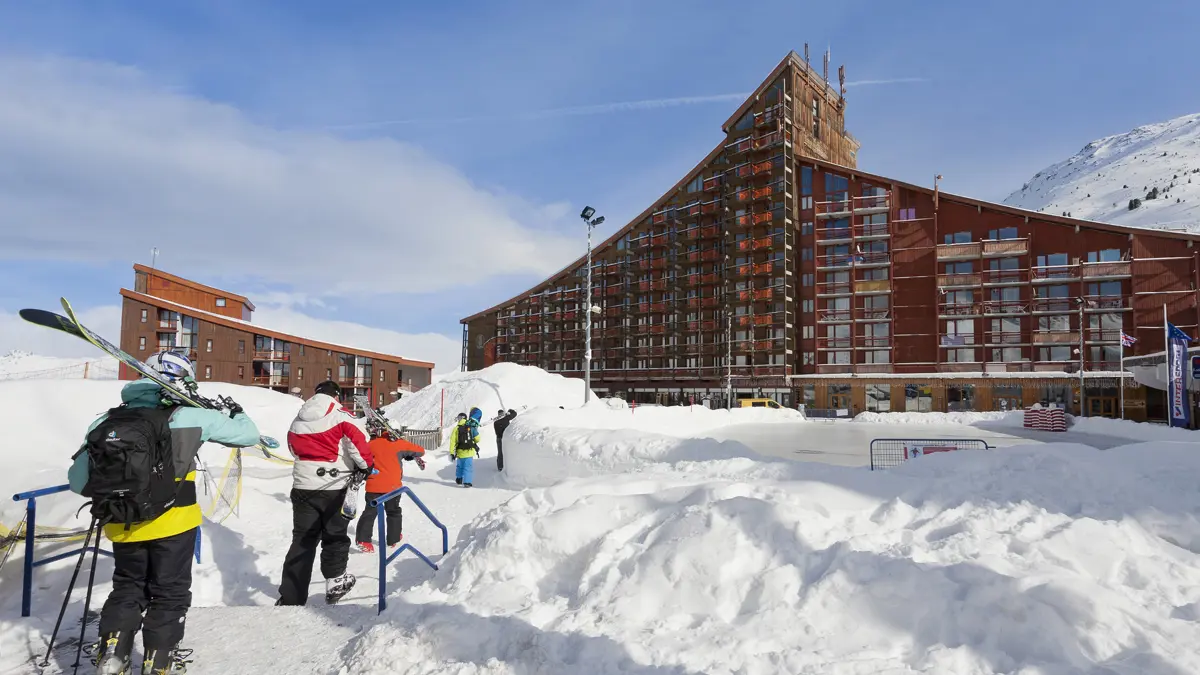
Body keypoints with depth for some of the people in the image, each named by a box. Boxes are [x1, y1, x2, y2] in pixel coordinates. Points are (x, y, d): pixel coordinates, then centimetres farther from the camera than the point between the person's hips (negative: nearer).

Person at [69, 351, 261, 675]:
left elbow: (77, 481, 5)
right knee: (169, 595, 14)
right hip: (172, 524, -4)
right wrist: (236, 413, 19)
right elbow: (248, 434, -3)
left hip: (123, 527, 4)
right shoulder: (188, 417, -10)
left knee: (127, 590, 26)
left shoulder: (105, 421, 3)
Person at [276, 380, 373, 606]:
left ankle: (290, 598, 10)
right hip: (333, 487, -4)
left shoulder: (297, 421, 11)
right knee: (335, 535, 12)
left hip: (302, 485, 4)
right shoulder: (341, 416, -8)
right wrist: (366, 464, -6)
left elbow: (294, 449, 20)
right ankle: (334, 581, 15)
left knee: (302, 540, 10)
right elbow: (358, 440, -19)